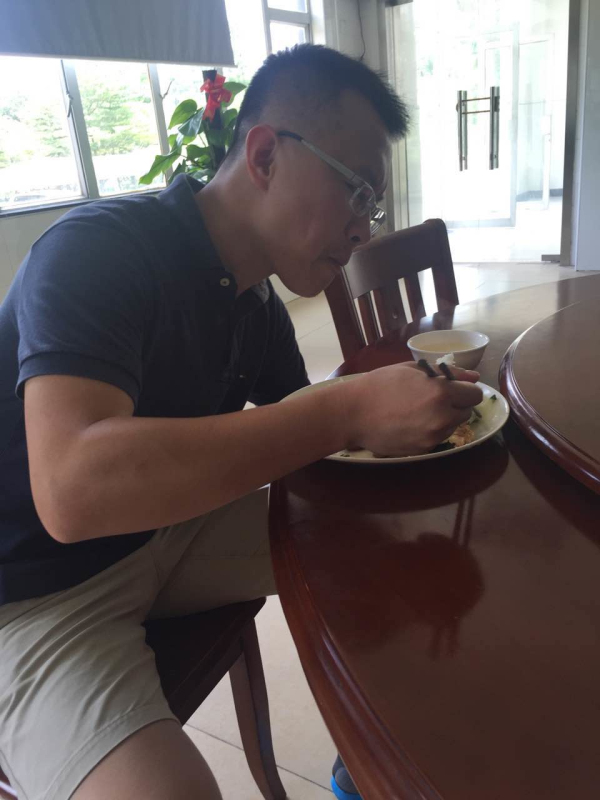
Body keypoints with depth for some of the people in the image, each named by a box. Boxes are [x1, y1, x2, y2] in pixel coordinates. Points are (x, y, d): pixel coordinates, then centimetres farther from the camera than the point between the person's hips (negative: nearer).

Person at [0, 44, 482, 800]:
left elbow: (291, 422, 11)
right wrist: (347, 412, -37)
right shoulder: (98, 249, -23)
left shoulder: (255, 298, 1)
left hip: (172, 528, 7)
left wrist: (400, 400, -7)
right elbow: (73, 490, -37)